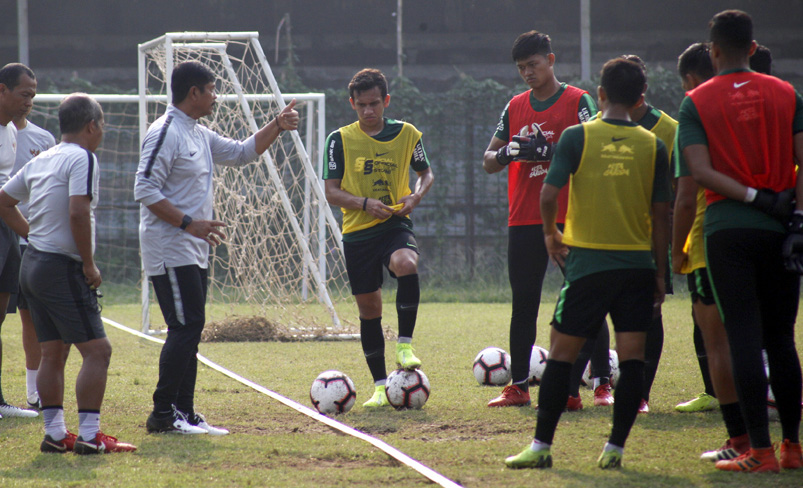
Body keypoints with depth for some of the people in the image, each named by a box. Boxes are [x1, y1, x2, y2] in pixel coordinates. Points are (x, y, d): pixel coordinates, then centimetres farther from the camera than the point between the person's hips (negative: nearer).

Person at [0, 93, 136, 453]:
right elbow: (78, 211, -24)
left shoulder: (40, 161, 14)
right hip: (63, 267, -9)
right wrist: (89, 265, -16)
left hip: (33, 263, 9)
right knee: (97, 350, -7)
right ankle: (89, 435, -11)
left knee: (52, 352, 12)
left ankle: (54, 433, 13)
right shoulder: (82, 158, -11)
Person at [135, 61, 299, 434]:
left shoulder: (198, 134, 17)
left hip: (194, 251, 10)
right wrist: (188, 222, -23)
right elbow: (145, 189, -19)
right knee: (186, 326, -13)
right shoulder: (166, 133, -13)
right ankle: (163, 414, -11)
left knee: (190, 328, 9)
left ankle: (184, 413, 12)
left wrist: (277, 127, 18)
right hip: (170, 250, -10)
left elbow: (241, 153, 29)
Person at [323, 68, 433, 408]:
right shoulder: (340, 140, 1)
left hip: (395, 226, -1)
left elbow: (425, 173, 17)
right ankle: (380, 385, 16)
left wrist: (416, 196, -5)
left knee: (406, 265, -34)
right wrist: (365, 204, -16)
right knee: (369, 309, 4)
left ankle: (405, 343, -20)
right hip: (357, 231, 1)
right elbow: (331, 191, 0)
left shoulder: (406, 134, 4)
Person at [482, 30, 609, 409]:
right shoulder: (515, 107, 13)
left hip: (571, 218, -4)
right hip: (524, 220, 5)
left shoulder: (577, 102, -1)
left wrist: (551, 151, -22)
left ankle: (602, 383, -2)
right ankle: (518, 387, 12)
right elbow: (488, 161, 14)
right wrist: (508, 153, -8)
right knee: (523, 306, 6)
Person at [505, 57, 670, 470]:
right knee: (631, 358, 4)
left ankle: (541, 446, 5)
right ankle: (615, 448, 1)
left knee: (561, 354, 5)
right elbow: (661, 215, 3)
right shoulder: (652, 146, 2)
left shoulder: (577, 137, -4)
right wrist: (660, 272, 11)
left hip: (588, 261, -2)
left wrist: (551, 235, 10)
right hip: (638, 263, 2)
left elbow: (549, 195, -10)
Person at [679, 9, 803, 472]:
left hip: (726, 227, -2)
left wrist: (753, 197, -9)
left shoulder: (697, 102, 1)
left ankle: (760, 449, -8)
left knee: (744, 338, -4)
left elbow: (700, 171, -10)